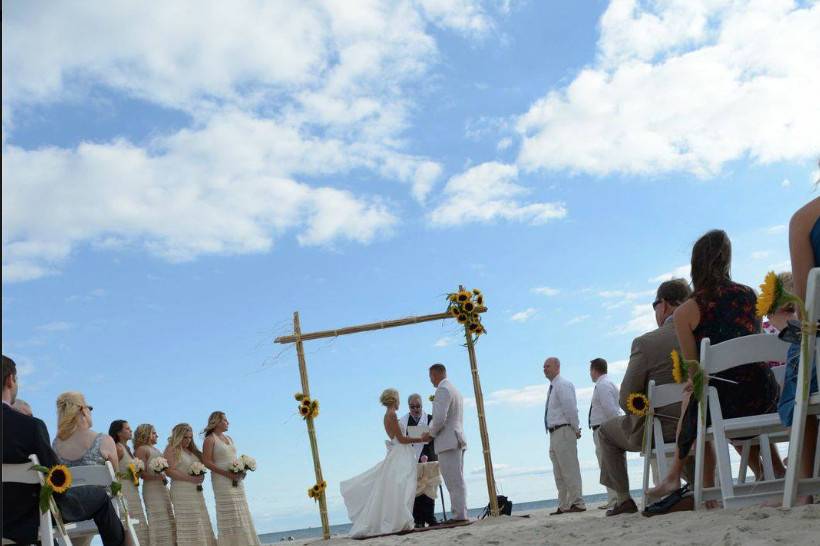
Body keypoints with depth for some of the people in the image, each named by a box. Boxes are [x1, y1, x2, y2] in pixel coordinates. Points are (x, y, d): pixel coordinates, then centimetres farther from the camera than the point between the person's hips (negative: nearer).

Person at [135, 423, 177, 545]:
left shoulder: (155, 450, 19)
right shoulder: (142, 449, -5)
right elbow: (142, 473, -14)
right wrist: (157, 476, -27)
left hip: (162, 488, 8)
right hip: (151, 489, -8)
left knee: (167, 520, 4)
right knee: (158, 521, -11)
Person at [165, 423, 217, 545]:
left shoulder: (192, 451, 20)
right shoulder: (172, 450, -2)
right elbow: (170, 471, -14)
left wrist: (201, 477, 6)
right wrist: (190, 478, -20)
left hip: (197, 492, 8)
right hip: (182, 492, -8)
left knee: (201, 523, 1)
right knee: (188, 525, -13)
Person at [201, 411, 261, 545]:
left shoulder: (229, 438, 19)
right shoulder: (210, 439, -3)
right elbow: (207, 462, -12)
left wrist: (241, 471, 1)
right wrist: (227, 474, -20)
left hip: (237, 481, 7)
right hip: (222, 480, -7)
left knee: (241, 515, 4)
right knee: (229, 516, -11)